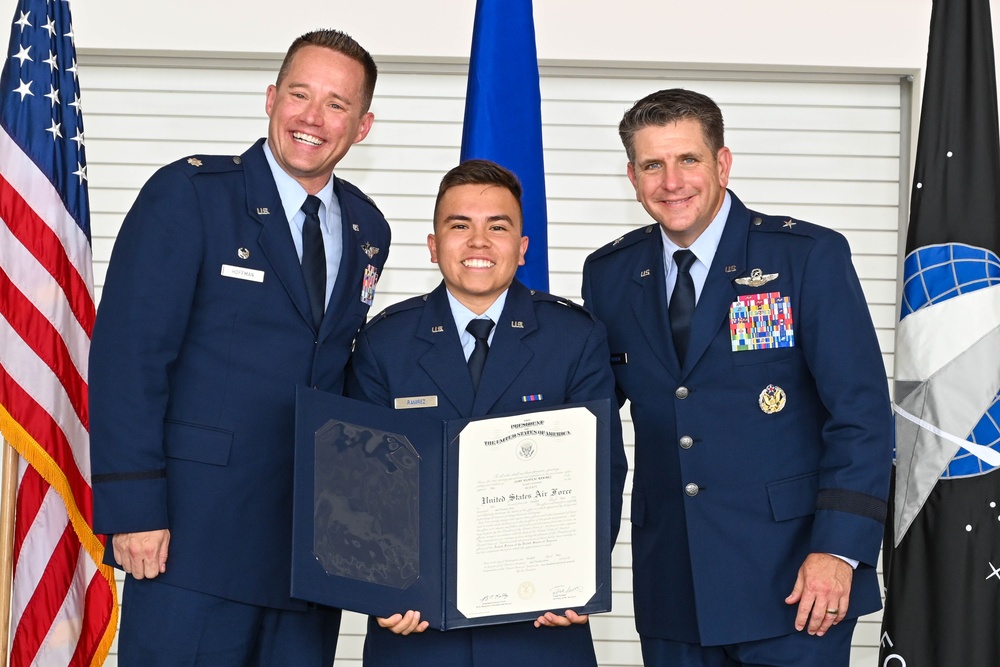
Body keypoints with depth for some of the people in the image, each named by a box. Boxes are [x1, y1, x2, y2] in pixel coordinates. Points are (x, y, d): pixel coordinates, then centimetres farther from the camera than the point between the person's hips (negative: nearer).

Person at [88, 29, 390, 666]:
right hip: (195, 534, -5)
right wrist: (132, 510, -16)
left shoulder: (366, 230, 11)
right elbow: (127, 355, -11)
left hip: (313, 544, 5)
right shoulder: (188, 193, -6)